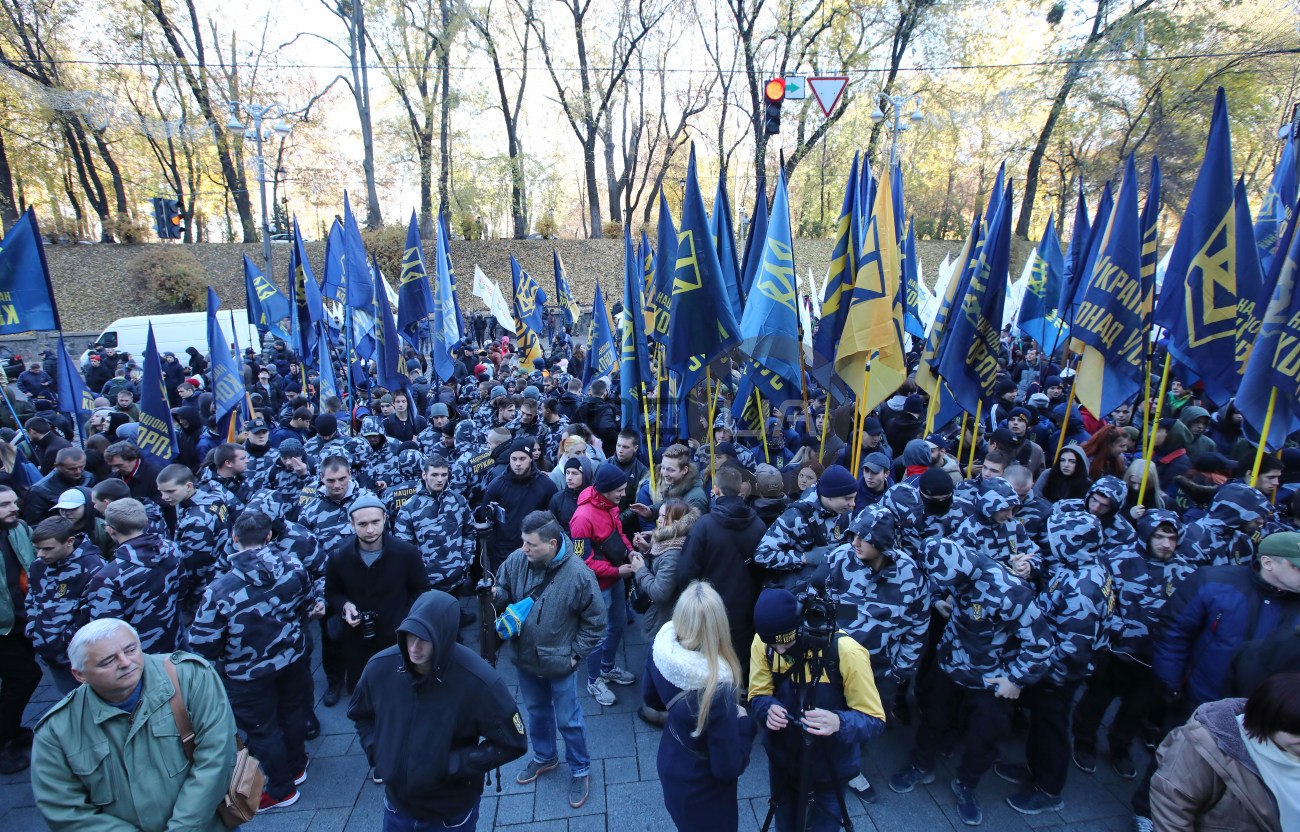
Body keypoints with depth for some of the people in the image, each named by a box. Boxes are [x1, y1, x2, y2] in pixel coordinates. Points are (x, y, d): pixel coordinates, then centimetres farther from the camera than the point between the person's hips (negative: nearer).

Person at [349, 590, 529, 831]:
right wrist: (376, 751, -9)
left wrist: (451, 765, -21)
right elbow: (360, 713, 6)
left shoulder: (478, 681, -29)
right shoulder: (381, 667, -17)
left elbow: (512, 743, -18)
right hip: (396, 804, 3)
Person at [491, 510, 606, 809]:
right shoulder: (516, 560, -16)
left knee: (568, 720, 13)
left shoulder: (578, 574, -25)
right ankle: (544, 757, 52)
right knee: (536, 711, 26)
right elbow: (505, 592, 2)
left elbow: (595, 622, -13)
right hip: (525, 659, 5)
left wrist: (576, 654, -11)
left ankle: (580, 769, 38)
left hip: (559, 663, -4)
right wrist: (496, 594, -21)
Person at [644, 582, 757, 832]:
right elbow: (728, 768, -25)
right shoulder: (716, 689, -38)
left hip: (670, 766, 5)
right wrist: (745, 722, -13)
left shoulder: (661, 645, -21)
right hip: (701, 790, -5)